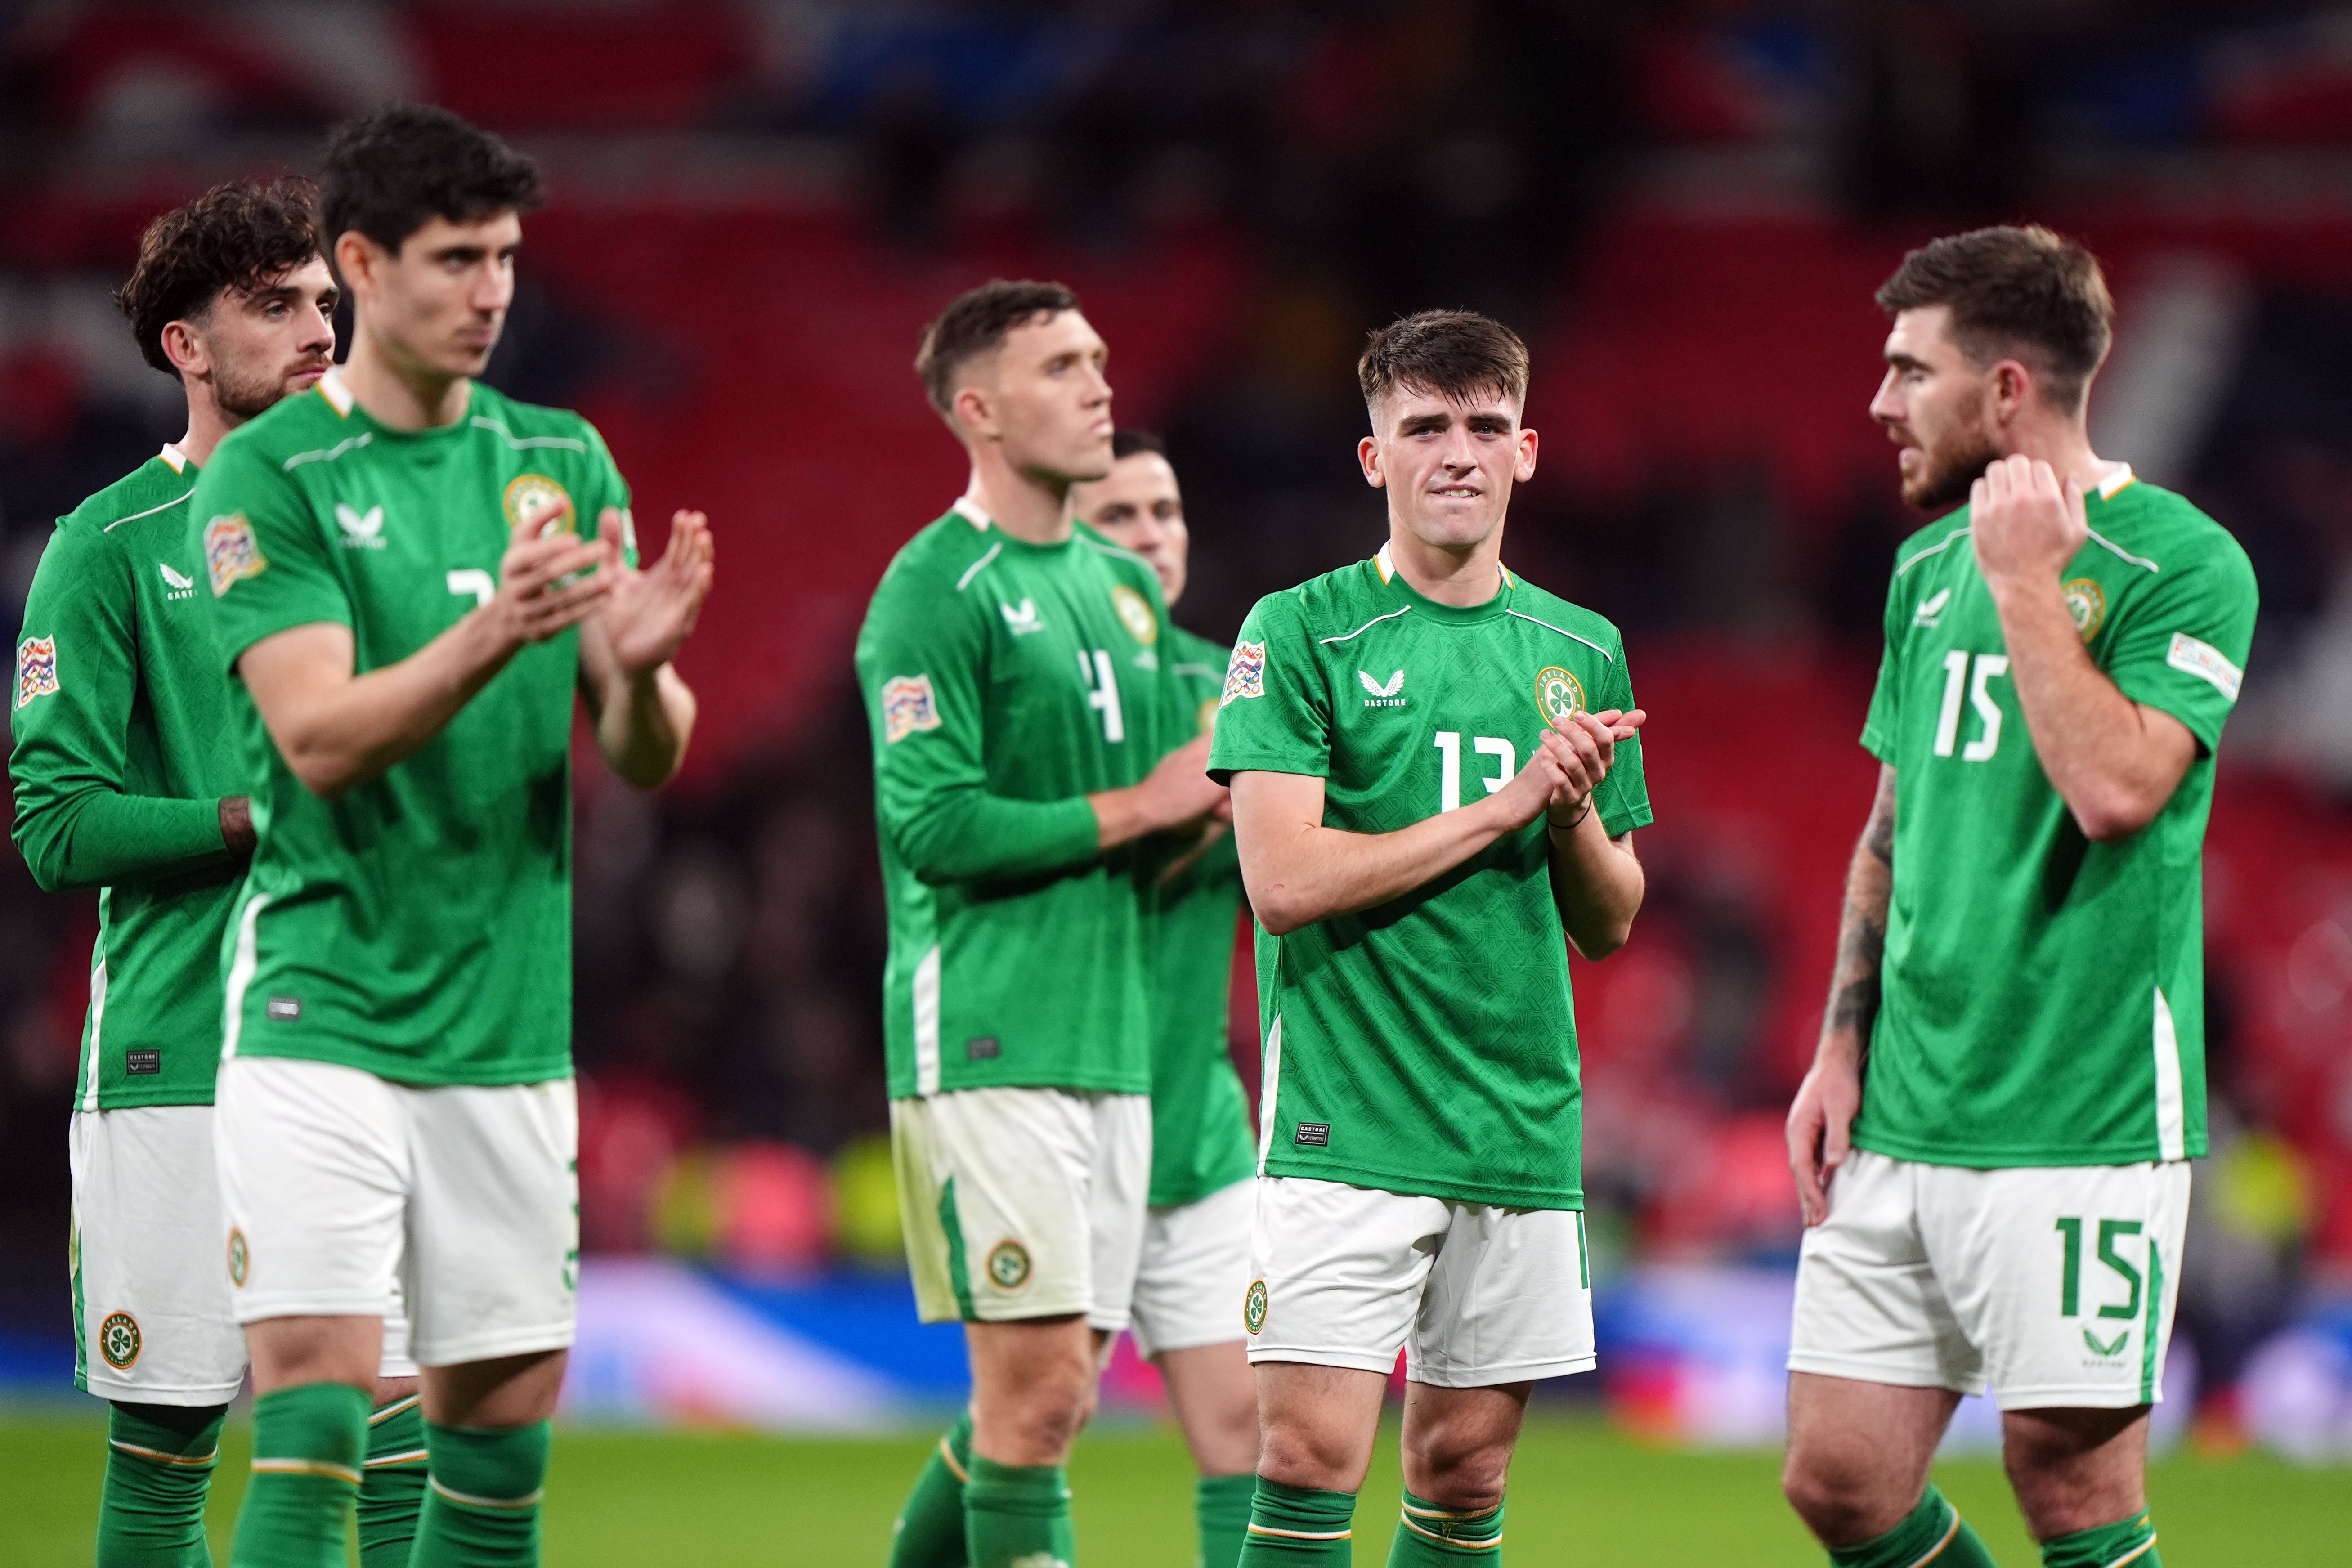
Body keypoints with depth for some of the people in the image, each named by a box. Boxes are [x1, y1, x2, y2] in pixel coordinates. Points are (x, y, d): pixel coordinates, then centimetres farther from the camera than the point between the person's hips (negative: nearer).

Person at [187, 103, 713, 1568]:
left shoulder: (564, 460, 8)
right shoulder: (267, 476, -6)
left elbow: (651, 758, 6)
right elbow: (318, 736, -17)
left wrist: (639, 664, -17)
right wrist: (491, 636, -32)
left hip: (520, 1018, 5)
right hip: (326, 1007, -5)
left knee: (503, 1426, 8)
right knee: (316, 1399, -13)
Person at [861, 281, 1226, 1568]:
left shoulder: (1123, 585, 17)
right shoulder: (934, 590, -8)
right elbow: (934, 824, -16)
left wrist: (1212, 802, 2)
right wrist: (1135, 809, -11)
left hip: (1111, 1039, 8)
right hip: (985, 1042, -8)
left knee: (1043, 1399, 8)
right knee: (1038, 1386, -12)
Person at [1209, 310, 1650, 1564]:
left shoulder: (1578, 651, 12)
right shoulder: (1300, 634, -3)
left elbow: (1608, 927, 15)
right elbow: (1284, 880, -13)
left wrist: (1578, 811, -6)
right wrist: (1506, 804, -11)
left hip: (1523, 1121, 5)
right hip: (1343, 1118, -5)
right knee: (1312, 1459, -12)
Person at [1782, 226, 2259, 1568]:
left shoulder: (2185, 565, -9)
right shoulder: (1929, 565, 14)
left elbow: (2114, 788, -23)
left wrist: (2026, 580, -15)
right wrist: (1843, 1051, 15)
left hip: (2079, 1129, -7)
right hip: (1904, 1120, 7)